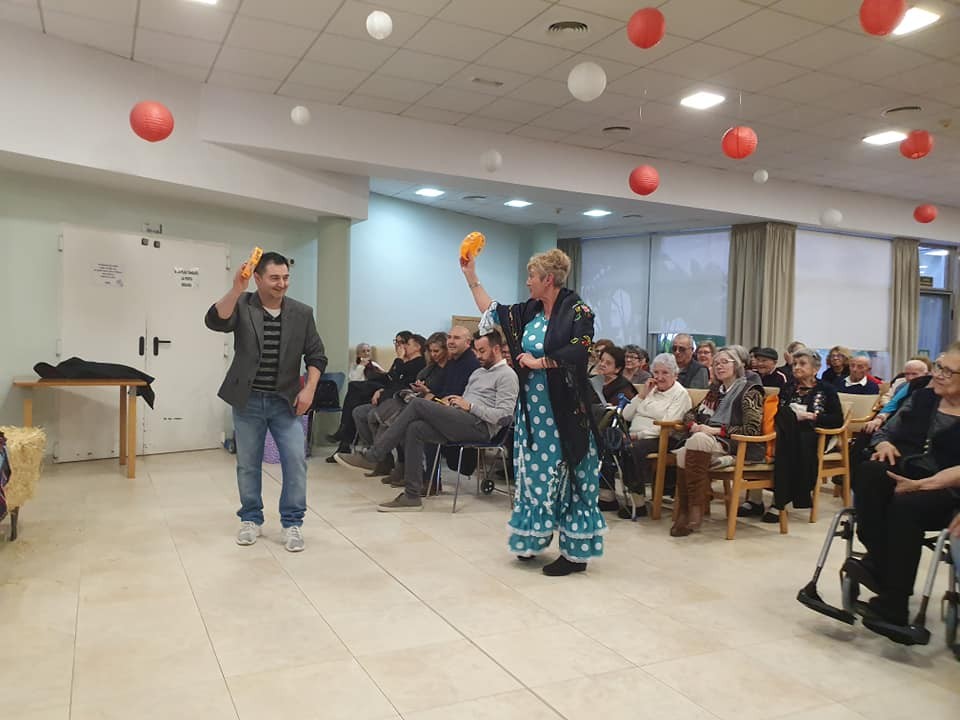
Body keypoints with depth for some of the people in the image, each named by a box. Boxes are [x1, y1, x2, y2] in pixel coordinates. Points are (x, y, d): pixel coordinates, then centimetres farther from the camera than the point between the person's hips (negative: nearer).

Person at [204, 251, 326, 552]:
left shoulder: (302, 313, 0)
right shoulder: (241, 306, -4)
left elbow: (316, 355, 3)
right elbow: (215, 321, -24)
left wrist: (309, 389, -8)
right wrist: (236, 290, -36)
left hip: (286, 402, 1)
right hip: (248, 401, 0)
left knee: (296, 462, -4)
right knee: (247, 464, 10)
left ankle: (292, 523, 10)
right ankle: (251, 519, 27)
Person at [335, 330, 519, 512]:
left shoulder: (507, 375, 0)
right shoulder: (478, 372, 28)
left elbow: (503, 415, -12)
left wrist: (469, 406, -11)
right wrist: (453, 404, 6)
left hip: (480, 426, -9)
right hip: (462, 422, 9)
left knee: (419, 404, -20)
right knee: (415, 429, -19)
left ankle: (371, 457, -16)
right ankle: (412, 496, -17)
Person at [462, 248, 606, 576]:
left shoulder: (577, 311, -10)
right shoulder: (530, 311, 9)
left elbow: (579, 352, -21)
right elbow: (494, 312, 18)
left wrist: (539, 362, -15)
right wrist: (471, 278, 20)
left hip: (563, 410, -7)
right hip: (532, 407, 7)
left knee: (566, 475, -2)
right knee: (534, 472, 13)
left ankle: (575, 553, 7)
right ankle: (533, 539, 26)